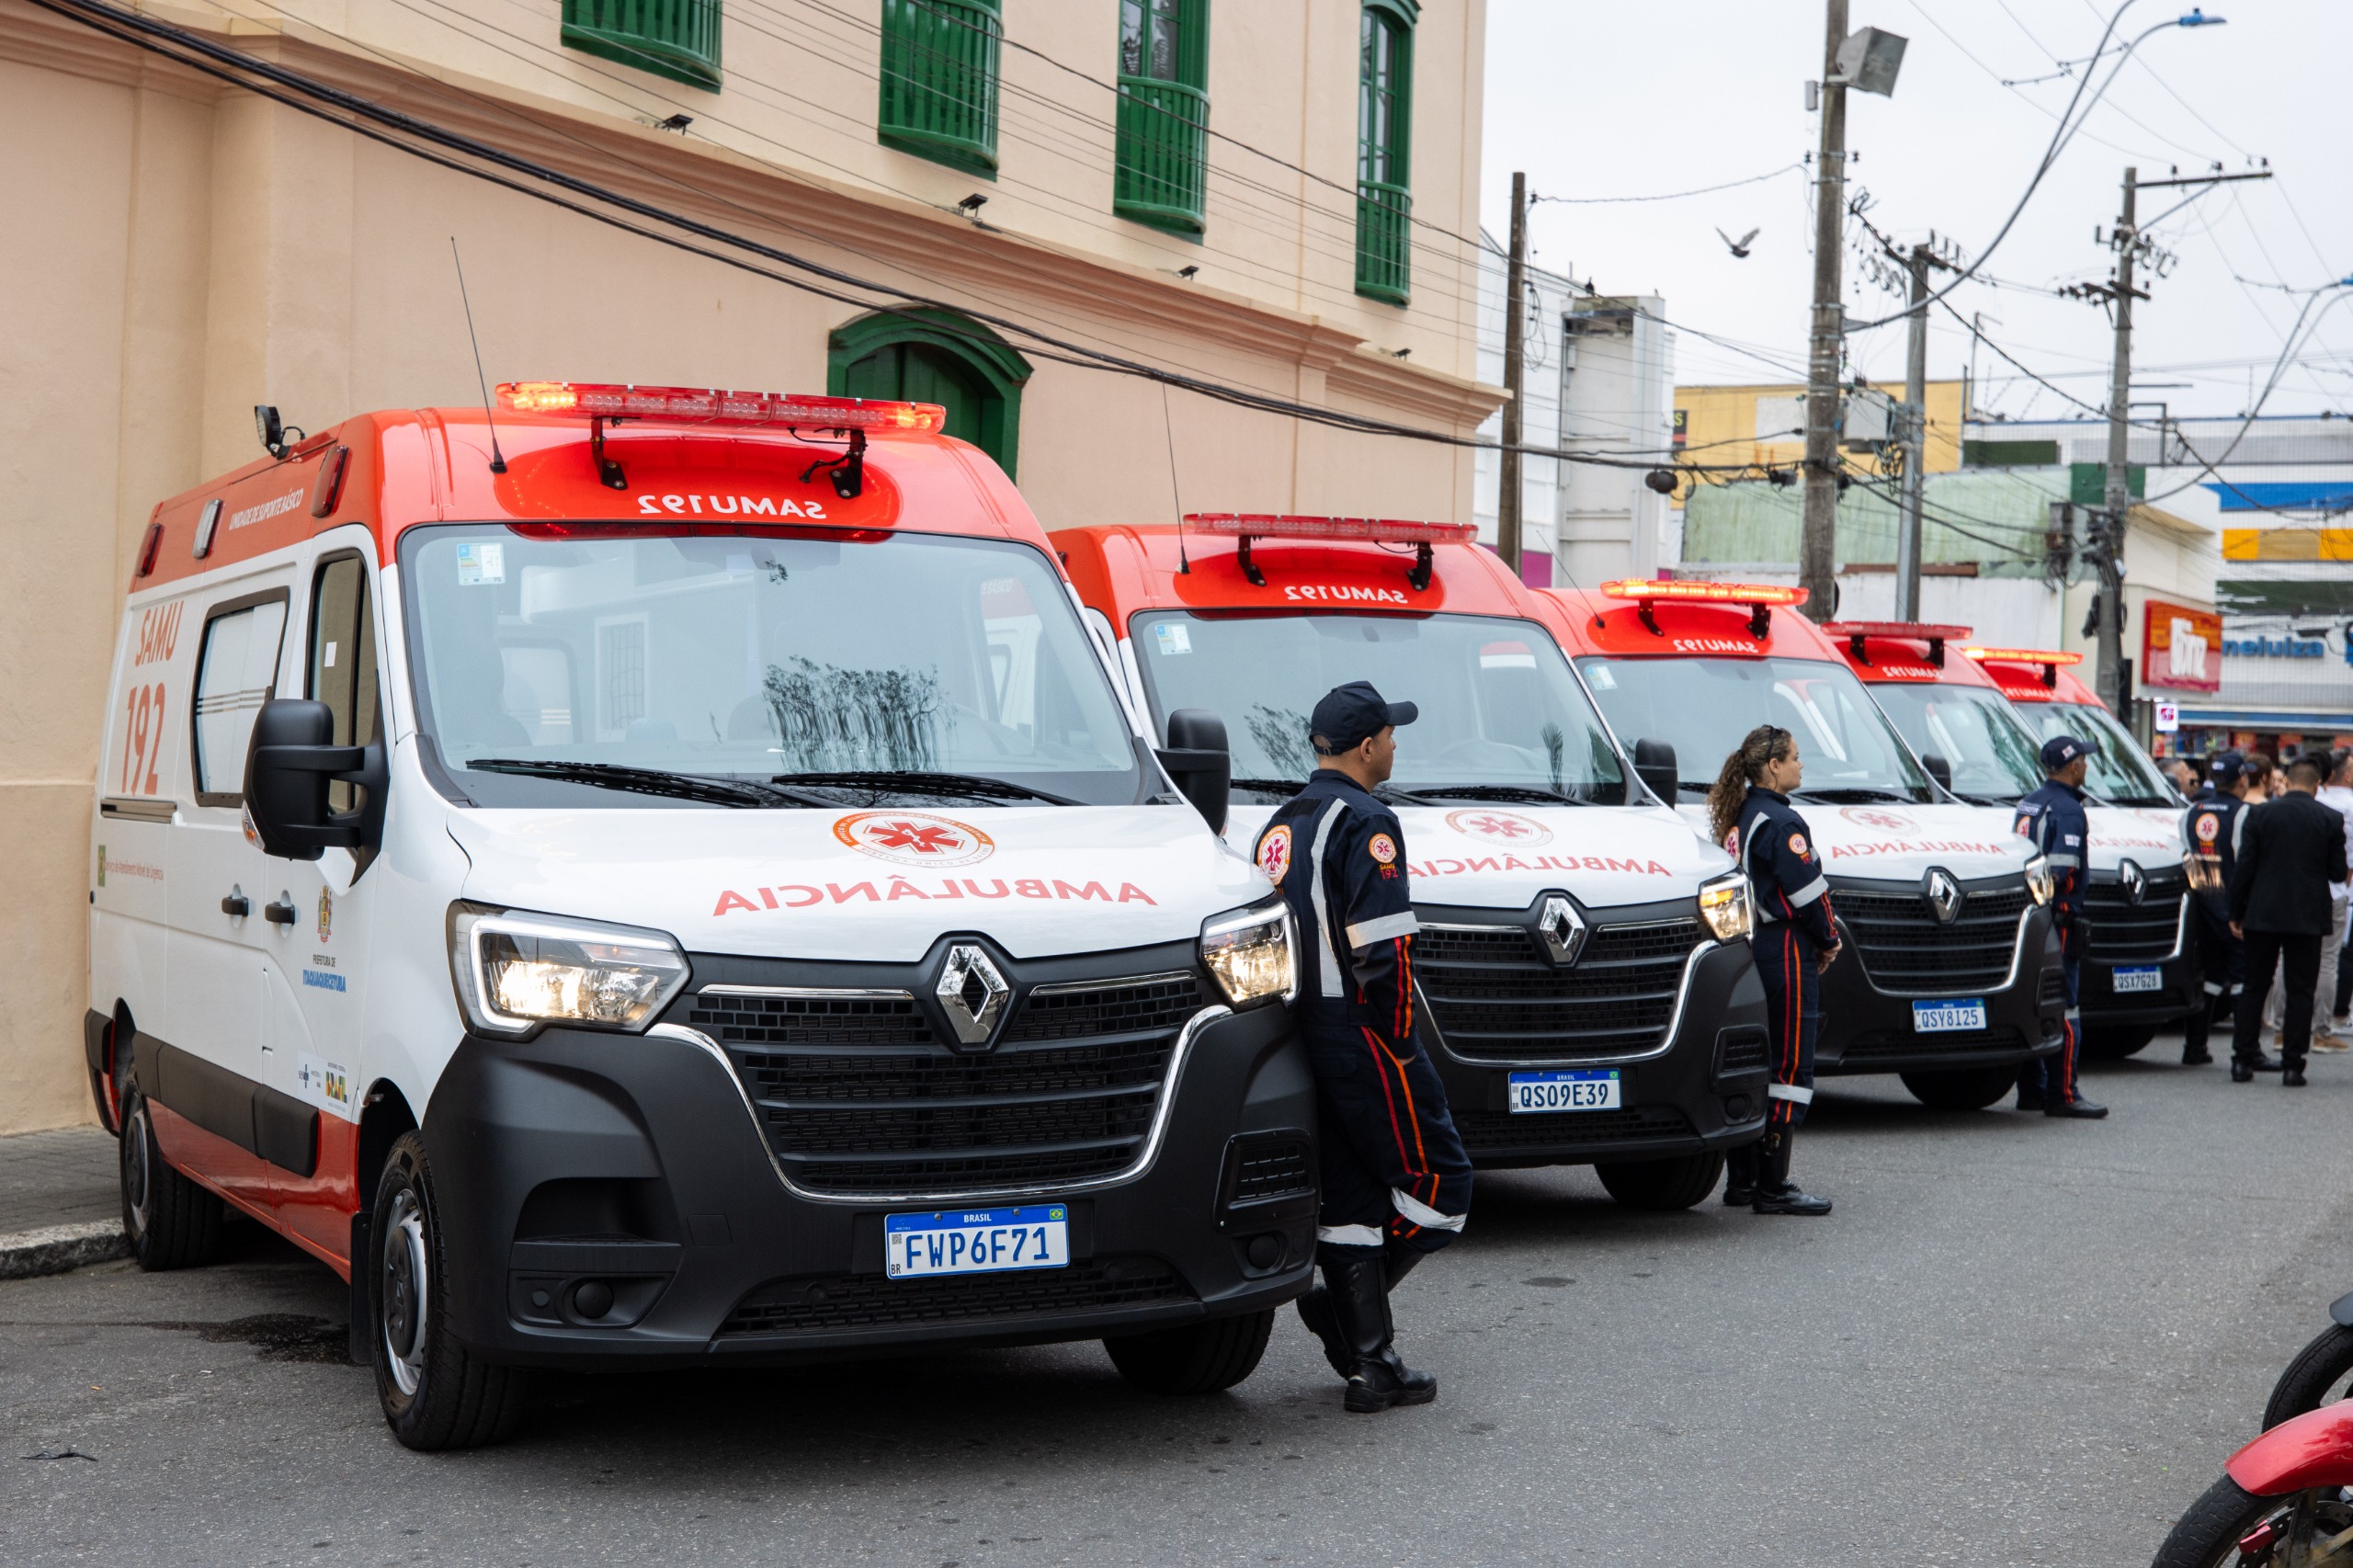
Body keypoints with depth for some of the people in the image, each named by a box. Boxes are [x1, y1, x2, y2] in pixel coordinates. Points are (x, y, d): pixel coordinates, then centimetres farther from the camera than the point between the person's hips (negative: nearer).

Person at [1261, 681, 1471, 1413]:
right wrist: (1399, 1042, -11)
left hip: (1303, 1040, 9)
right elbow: (1382, 950, -21)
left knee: (1350, 1197, 11)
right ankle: (1344, 1303, -4)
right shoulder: (1365, 823, -13)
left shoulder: (1280, 825, 15)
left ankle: (1370, 1365, 12)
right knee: (1439, 1183, 1)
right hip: (1358, 1033, -9)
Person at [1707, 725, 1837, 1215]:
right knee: (1789, 1067, -5)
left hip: (1749, 950, 9)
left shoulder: (1737, 816, 12)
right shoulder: (1780, 821, -15)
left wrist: (1819, 940, 11)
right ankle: (1774, 1188, -4)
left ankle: (1741, 1180, 18)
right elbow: (1807, 893, -17)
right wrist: (1828, 942, 0)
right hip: (1786, 953, -9)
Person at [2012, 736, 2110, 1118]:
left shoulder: (2028, 804, 15)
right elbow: (2062, 870, -22)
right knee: (2064, 1010, -7)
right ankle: (2062, 1094, -8)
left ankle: (2031, 1090, 16)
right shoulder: (2068, 810, -13)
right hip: (2057, 920, -9)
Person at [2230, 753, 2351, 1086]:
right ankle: (2292, 1064, 0)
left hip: (2263, 915, 1)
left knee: (2254, 987, 10)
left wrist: (2236, 913, 5)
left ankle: (2243, 1059, 9)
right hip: (2308, 917, -1)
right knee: (2300, 991, 4)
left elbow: (2244, 867, -3)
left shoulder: (2260, 814, -3)